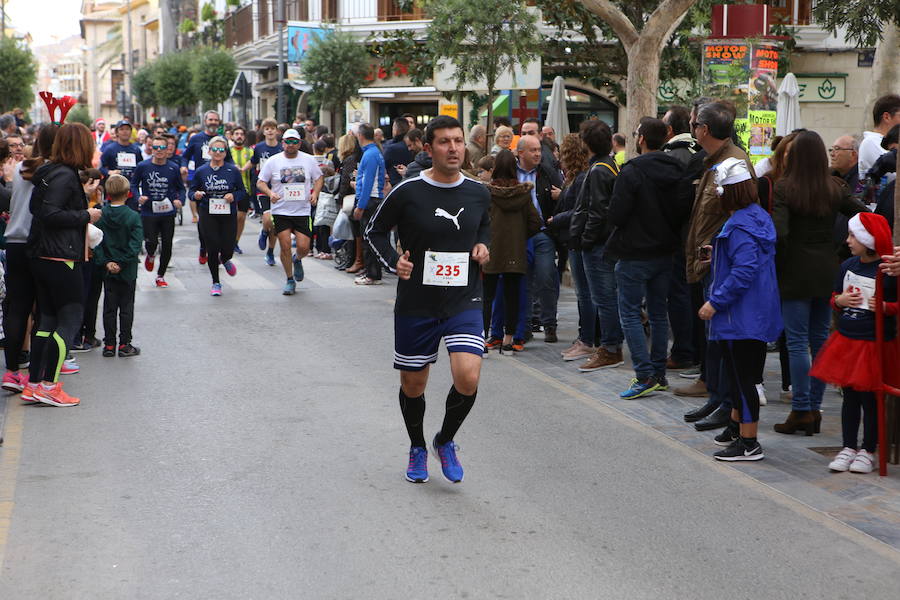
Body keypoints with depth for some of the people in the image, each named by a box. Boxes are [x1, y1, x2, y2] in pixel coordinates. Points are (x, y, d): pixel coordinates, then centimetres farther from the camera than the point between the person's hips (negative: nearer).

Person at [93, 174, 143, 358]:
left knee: (109, 308, 9)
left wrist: (106, 262, -9)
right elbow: (135, 244, -15)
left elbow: (96, 242, -8)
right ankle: (124, 345, 7)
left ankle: (109, 345, 11)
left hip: (108, 270, 2)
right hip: (128, 272, -2)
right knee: (126, 307, 6)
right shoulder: (133, 217, -10)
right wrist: (123, 262, -12)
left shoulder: (100, 216, -4)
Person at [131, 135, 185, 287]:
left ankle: (160, 276, 22)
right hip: (148, 213, -1)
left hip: (168, 213, 2)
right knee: (152, 242, -13)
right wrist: (138, 197, -10)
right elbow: (134, 184, 8)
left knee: (167, 245, 3)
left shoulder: (173, 168, 0)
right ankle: (150, 256, 27)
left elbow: (180, 188, 9)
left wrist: (180, 200, -10)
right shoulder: (143, 166, -3)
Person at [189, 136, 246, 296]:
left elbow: (242, 190, 6)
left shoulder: (233, 171, -1)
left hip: (229, 215, 0)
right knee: (213, 249, -3)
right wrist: (196, 195, -14)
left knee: (227, 249, -1)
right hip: (208, 215, 0)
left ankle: (225, 260, 40)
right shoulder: (201, 171, 1)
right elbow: (192, 190, 8)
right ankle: (216, 283, 15)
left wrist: (234, 196, -15)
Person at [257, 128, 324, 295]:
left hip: (303, 211, 1)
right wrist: (270, 193, -15)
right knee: (285, 246, -6)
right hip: (281, 211, -1)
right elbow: (260, 182, 5)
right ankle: (290, 280, 11)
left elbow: (319, 178, 15)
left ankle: (297, 260, 31)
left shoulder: (308, 160, 3)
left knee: (303, 247, -6)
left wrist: (315, 193, -3)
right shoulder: (273, 161, 0)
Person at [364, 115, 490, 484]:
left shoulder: (478, 194, 2)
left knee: (468, 378, -17)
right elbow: (375, 231, 5)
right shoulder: (408, 193, -9)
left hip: (464, 301, 1)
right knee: (413, 384, 11)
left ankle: (445, 441, 12)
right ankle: (417, 448, 38)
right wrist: (394, 263, -10)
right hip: (416, 304, -1)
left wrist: (482, 245, 3)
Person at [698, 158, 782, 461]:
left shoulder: (739, 226, -21)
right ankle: (736, 427, 36)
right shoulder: (759, 216, 9)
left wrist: (715, 302, -23)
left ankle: (749, 444, 3)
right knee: (740, 373, 22)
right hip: (758, 312, 10)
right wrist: (719, 253, 21)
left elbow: (744, 271, -27)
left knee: (741, 376, -3)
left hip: (741, 315, -10)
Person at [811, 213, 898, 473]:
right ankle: (849, 448, 22)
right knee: (849, 396, 12)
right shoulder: (848, 266, 6)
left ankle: (868, 451, 17)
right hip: (846, 341, 5)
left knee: (870, 399, 4)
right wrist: (839, 301, -3)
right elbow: (834, 298, 18)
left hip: (875, 344, -5)